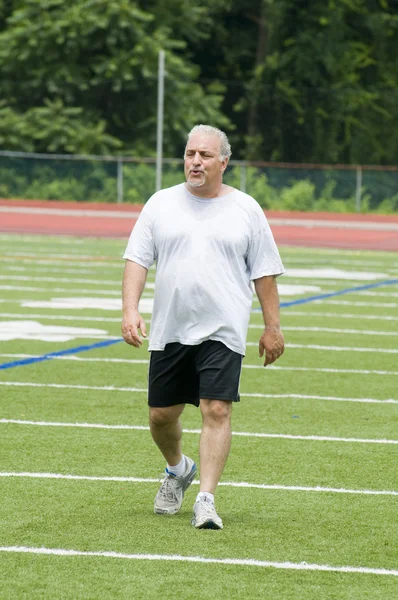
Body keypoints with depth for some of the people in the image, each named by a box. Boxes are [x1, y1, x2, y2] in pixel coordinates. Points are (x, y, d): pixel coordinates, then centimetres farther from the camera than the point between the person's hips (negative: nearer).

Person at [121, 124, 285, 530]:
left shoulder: (246, 209, 4)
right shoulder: (161, 204, 7)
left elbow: (264, 273, 7)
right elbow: (136, 260, 4)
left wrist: (272, 327, 4)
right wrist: (130, 310, -9)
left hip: (222, 330, -2)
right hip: (169, 330, 3)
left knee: (216, 410, -14)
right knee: (160, 415, 9)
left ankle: (206, 500, -12)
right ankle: (178, 470, 38)